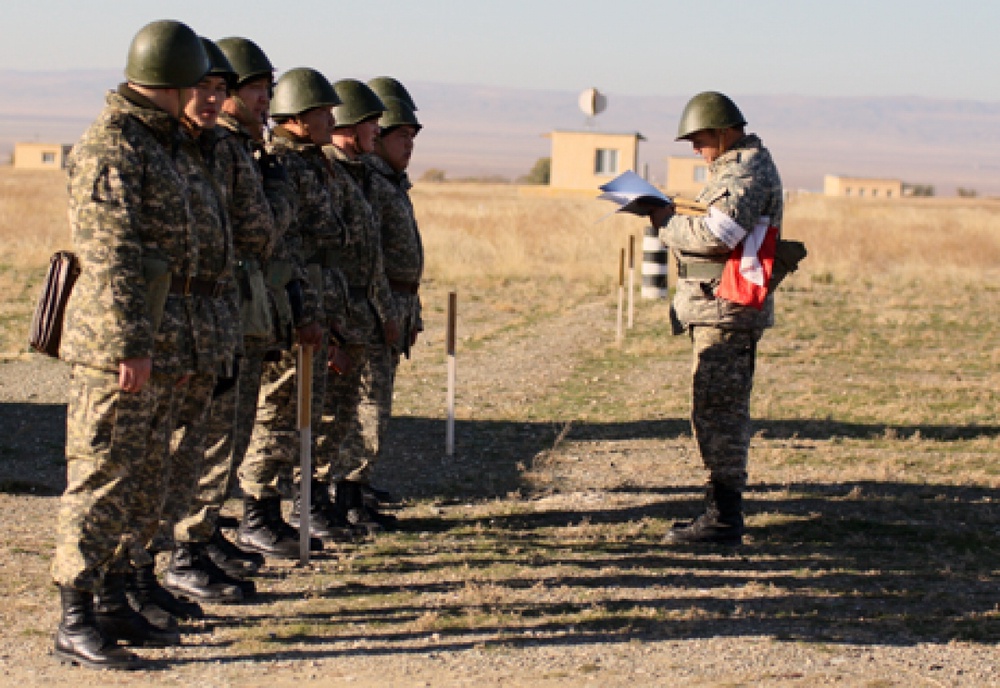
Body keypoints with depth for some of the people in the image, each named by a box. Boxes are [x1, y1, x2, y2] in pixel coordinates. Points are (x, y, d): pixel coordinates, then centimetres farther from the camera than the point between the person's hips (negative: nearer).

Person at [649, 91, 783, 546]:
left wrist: (667, 223, -11)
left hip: (727, 308, -11)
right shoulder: (733, 167, 20)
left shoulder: (748, 171, -14)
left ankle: (723, 518, -9)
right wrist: (675, 219, 6)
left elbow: (717, 234, -24)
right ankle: (723, 512, 19)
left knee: (717, 410, -10)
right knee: (722, 410, 13)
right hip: (718, 308, 11)